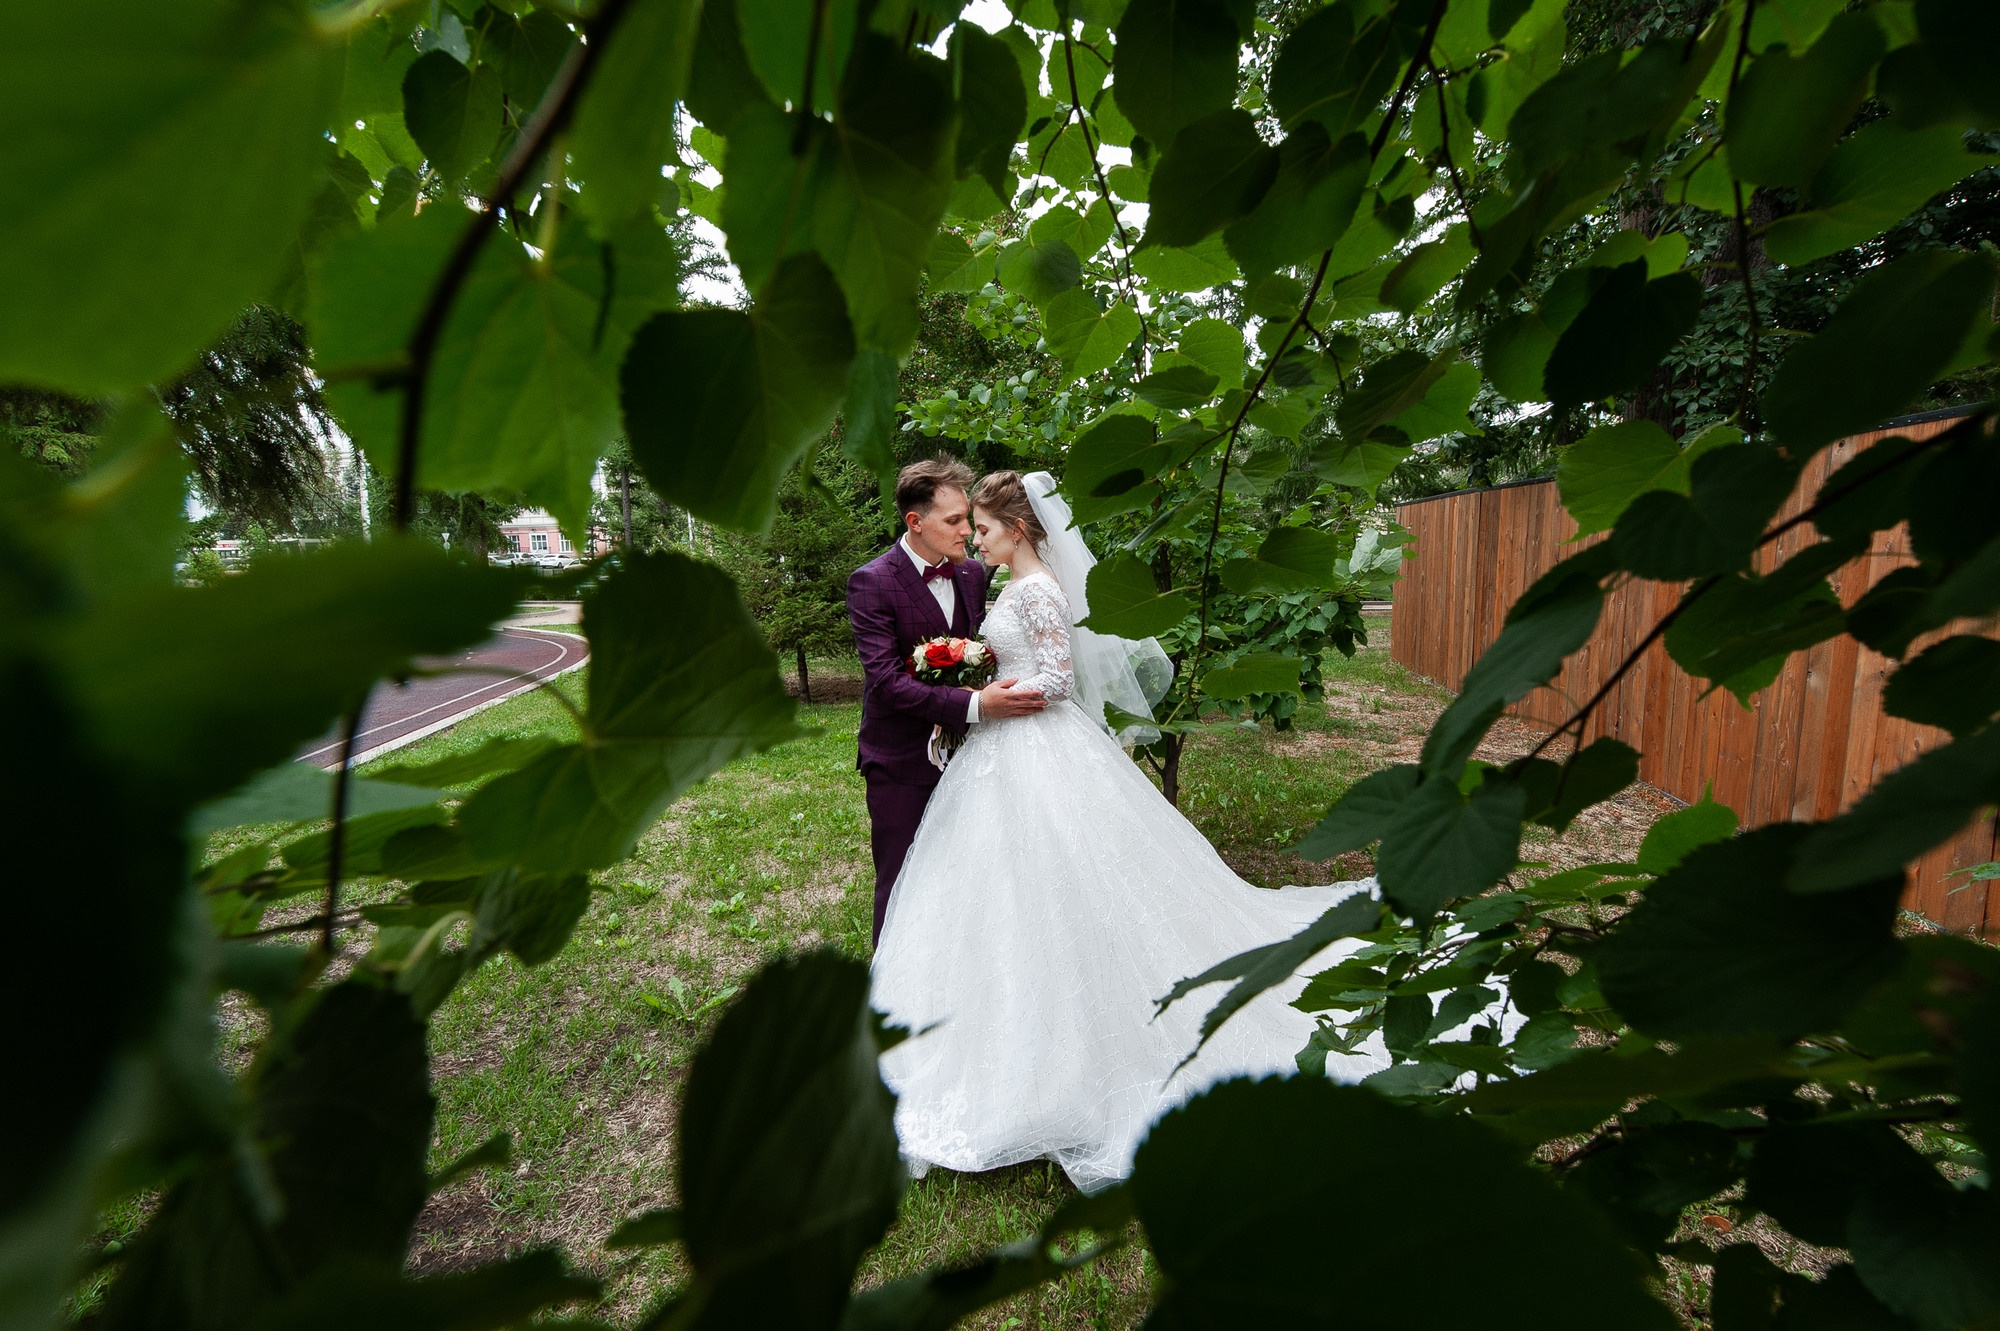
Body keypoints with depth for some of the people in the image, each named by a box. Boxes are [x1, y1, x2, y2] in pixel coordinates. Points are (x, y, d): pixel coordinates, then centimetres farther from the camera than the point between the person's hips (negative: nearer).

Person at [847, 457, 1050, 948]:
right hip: (901, 760, -5)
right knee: (902, 885, 8)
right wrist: (975, 705, -29)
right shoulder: (872, 582, -15)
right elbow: (886, 680, -23)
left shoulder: (973, 573, 4)